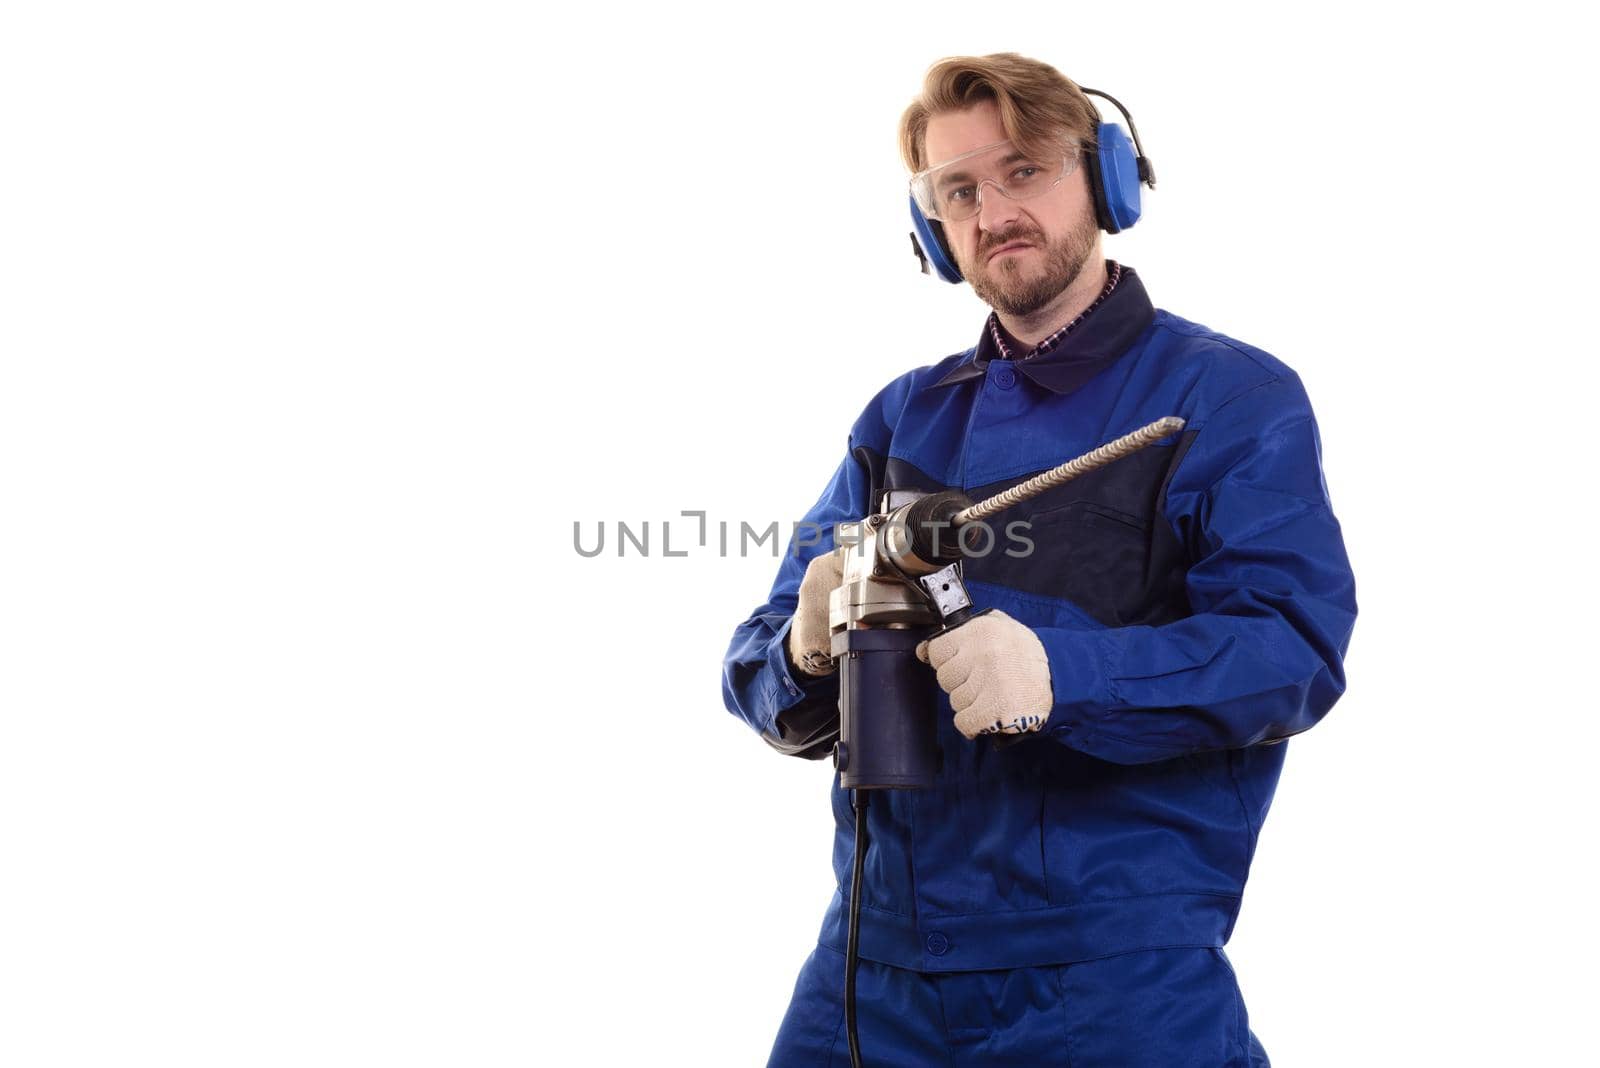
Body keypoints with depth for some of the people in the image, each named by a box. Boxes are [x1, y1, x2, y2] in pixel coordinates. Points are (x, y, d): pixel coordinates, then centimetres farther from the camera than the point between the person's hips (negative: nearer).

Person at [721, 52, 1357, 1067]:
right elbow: (759, 669, 10)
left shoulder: (1233, 395, 0)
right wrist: (810, 653, -14)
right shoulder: (903, 416, 14)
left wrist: (1061, 675, -29)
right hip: (880, 953, 4)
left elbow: (1294, 648, -14)